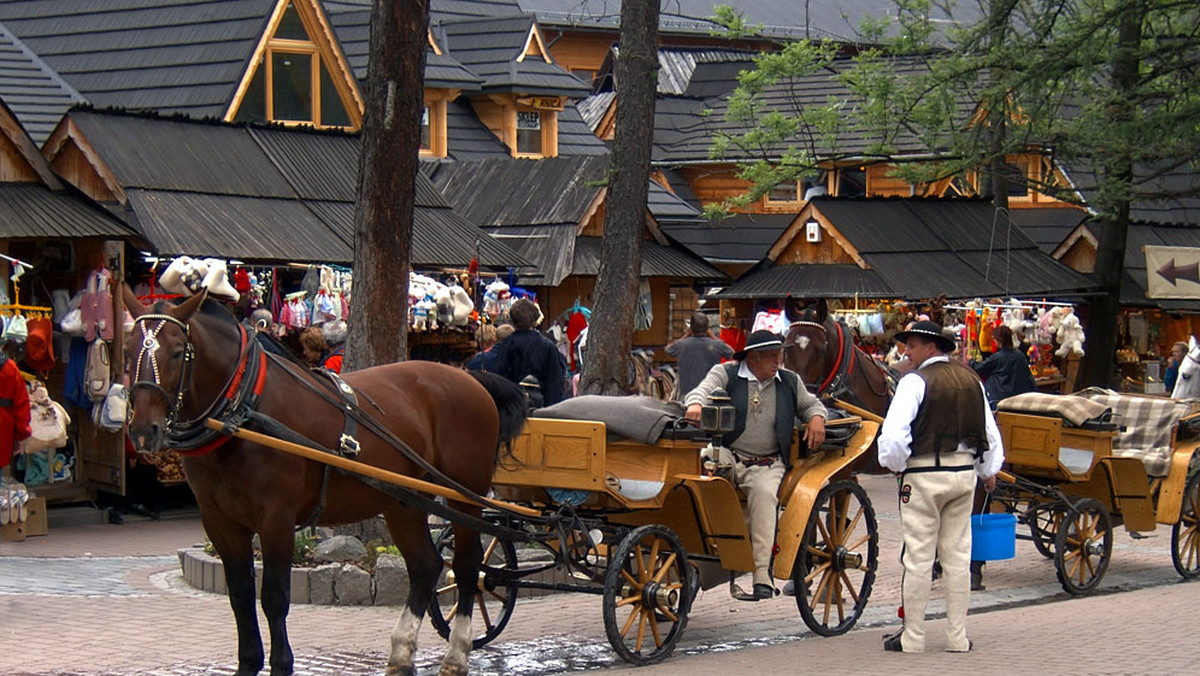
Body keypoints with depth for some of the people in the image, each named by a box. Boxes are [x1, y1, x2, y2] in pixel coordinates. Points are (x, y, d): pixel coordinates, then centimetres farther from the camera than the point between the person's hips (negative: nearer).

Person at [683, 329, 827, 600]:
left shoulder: (789, 382, 17)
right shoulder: (725, 374, 6)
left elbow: (810, 403, 30)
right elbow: (702, 391, -8)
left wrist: (817, 417, 5)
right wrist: (695, 404, -33)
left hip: (767, 464, 1)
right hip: (728, 455, -1)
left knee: (764, 494, -30)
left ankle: (761, 572, -33)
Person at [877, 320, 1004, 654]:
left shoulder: (915, 381, -11)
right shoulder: (971, 379, 8)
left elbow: (894, 432, -20)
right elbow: (990, 432, 14)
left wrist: (895, 464, -3)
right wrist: (988, 471, 26)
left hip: (924, 475, -6)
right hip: (964, 472, 6)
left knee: (919, 557, 0)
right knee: (958, 556, 10)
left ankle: (912, 636, 5)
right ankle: (957, 636, 13)